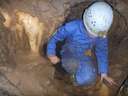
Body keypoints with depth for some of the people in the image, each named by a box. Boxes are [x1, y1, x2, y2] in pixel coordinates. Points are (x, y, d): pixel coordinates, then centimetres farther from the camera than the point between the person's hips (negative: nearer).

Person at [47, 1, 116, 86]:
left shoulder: (102, 35, -17)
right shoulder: (72, 27, -29)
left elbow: (102, 53, 0)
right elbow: (55, 37, -13)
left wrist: (104, 72, -2)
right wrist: (51, 54, -21)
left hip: (85, 58, 2)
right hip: (69, 57, -2)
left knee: (88, 79, -27)